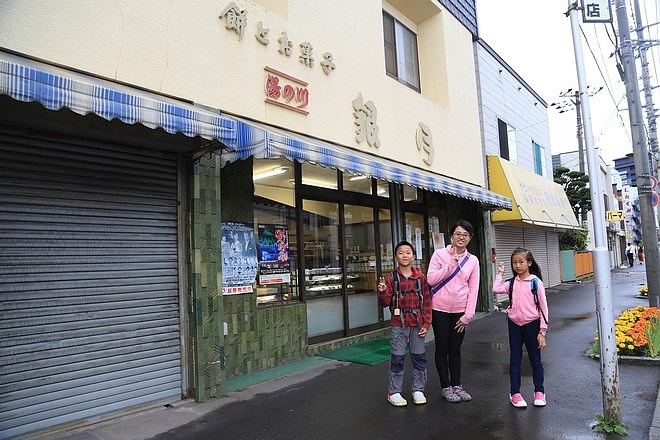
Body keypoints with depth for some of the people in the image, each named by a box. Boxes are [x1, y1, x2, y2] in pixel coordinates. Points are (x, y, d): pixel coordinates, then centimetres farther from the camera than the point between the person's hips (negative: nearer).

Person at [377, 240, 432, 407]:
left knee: (419, 356, 10)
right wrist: (382, 292, -24)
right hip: (399, 323, -2)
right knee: (397, 357, 3)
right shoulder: (392, 278, -3)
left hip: (417, 323, 2)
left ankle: (418, 389, 26)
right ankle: (394, 392, 16)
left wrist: (426, 323, -1)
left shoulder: (420, 277, 2)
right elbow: (385, 303, -4)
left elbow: (426, 301, 4)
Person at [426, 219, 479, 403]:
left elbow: (473, 290, 2)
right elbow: (431, 279, -11)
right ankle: (446, 387, 21)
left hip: (460, 311, 2)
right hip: (440, 309, -2)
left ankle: (457, 386, 27)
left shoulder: (473, 260, 3)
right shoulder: (440, 254, -4)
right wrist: (452, 264, -17)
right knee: (442, 348, 8)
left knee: (455, 349, 12)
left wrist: (468, 315, -3)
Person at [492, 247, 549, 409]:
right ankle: (515, 393, 19)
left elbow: (543, 307, -7)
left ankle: (539, 392, 28)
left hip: (532, 324, -3)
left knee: (535, 360, 11)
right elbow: (496, 289, -14)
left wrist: (542, 331, -10)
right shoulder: (512, 283, 4)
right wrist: (500, 272, -2)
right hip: (515, 324, 3)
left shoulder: (536, 282, -7)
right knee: (515, 359, 9)